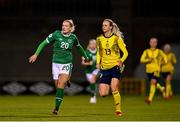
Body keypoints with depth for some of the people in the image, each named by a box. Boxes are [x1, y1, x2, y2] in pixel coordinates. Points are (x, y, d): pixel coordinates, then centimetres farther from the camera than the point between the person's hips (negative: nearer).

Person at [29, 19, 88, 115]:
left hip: (67, 64, -1)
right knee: (57, 85, 1)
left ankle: (56, 108, -22)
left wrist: (85, 56, 35)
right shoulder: (56, 34, -6)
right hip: (56, 63, 1)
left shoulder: (73, 37, 0)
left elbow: (79, 47, 21)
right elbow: (44, 43, -3)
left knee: (61, 83, -19)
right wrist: (36, 54, -10)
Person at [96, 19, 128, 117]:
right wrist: (98, 62, 4)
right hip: (104, 68, 4)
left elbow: (125, 53, 1)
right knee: (103, 94, -5)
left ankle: (118, 110, -4)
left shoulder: (117, 39, -4)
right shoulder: (99, 39, 6)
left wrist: (121, 61, -18)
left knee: (114, 89, -21)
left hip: (115, 66, -4)